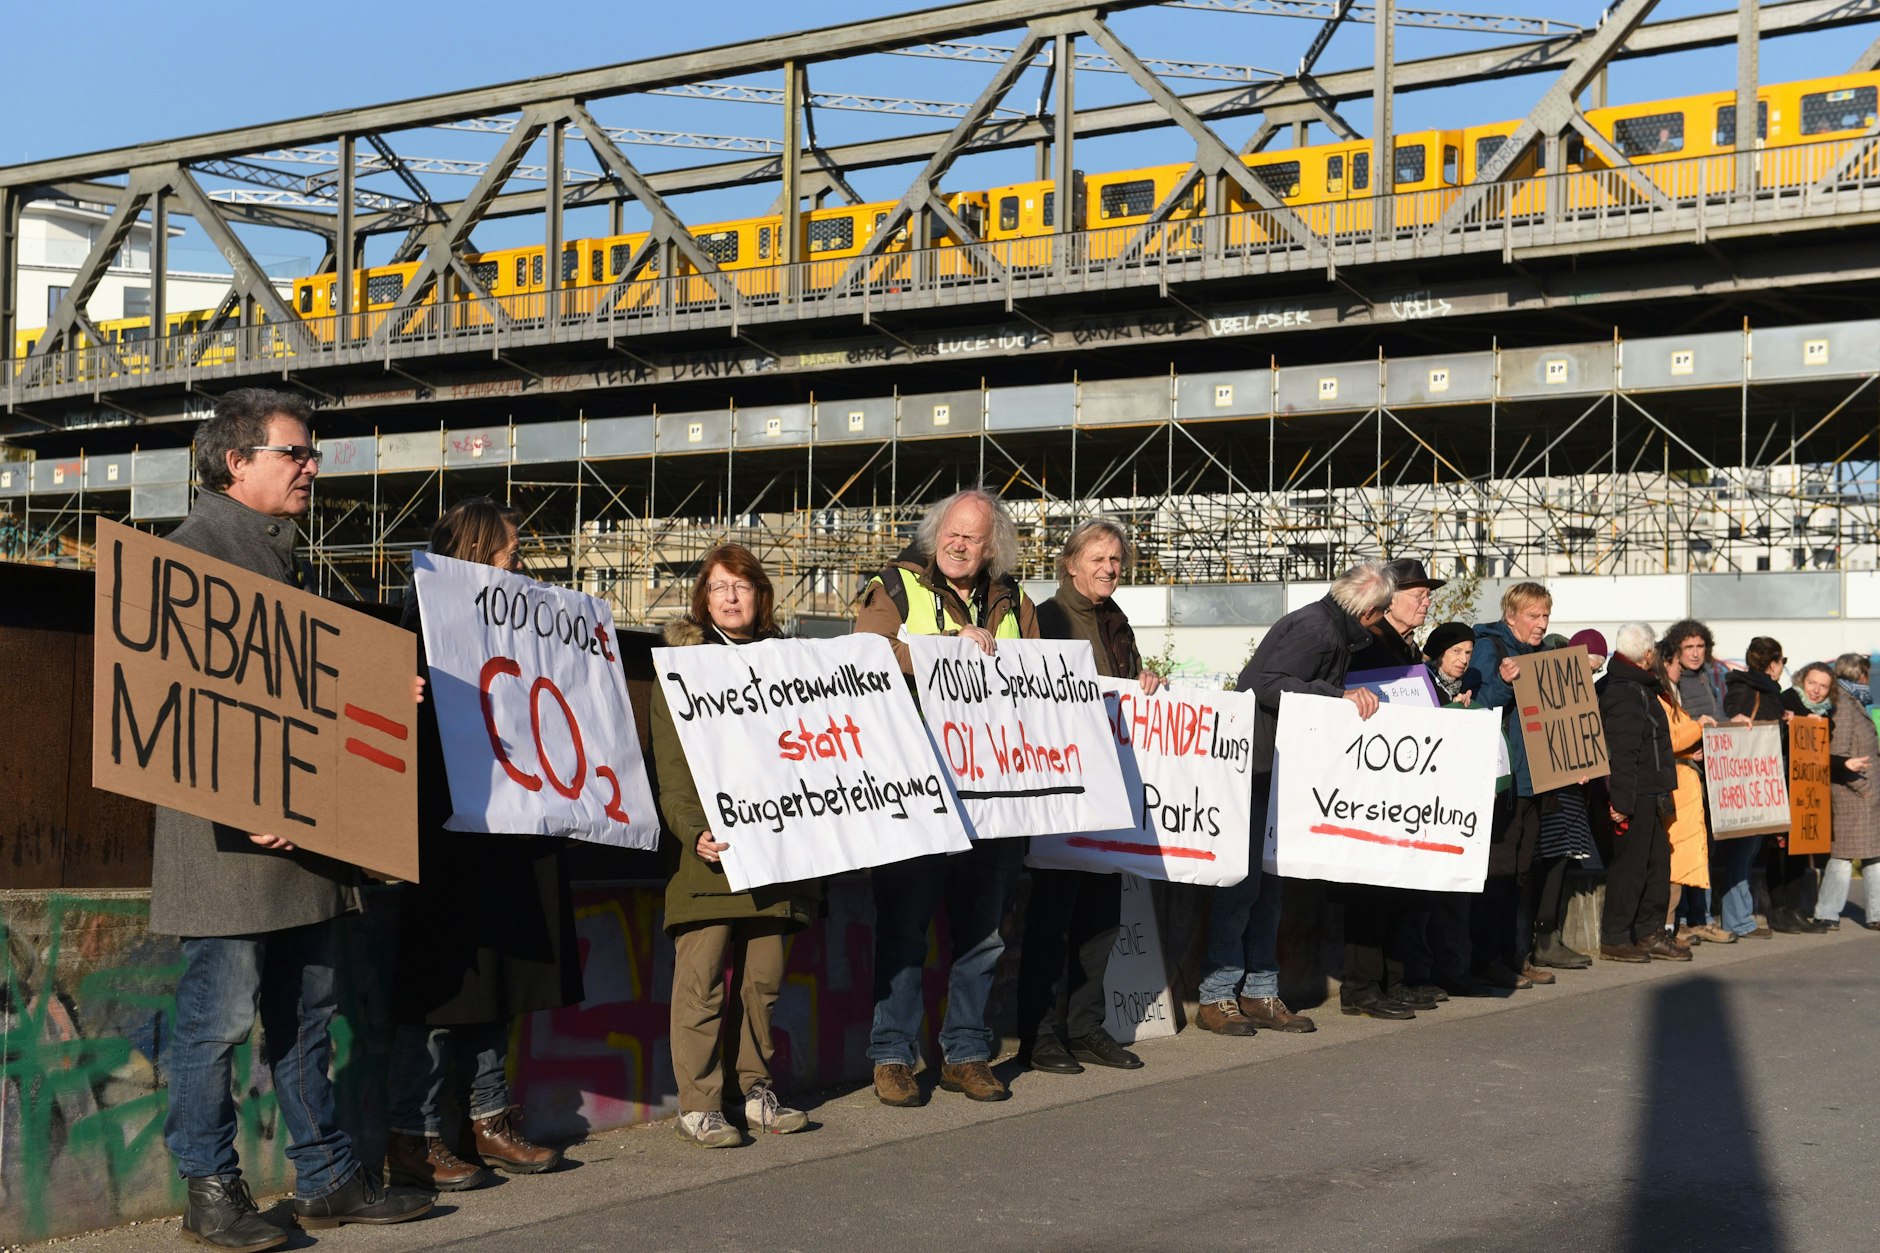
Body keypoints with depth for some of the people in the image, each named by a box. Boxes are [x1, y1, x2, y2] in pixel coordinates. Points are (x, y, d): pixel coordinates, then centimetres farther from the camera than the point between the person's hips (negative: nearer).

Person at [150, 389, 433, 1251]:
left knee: (305, 1008, 13)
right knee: (221, 1011, -3)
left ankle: (325, 1179, 20)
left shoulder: (279, 556, 20)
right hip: (230, 832, -9)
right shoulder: (192, 551, -8)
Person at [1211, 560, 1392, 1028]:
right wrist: (1339, 696, -23)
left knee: (1269, 883, 11)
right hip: (1255, 766, -10)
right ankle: (1216, 998, -1)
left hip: (1281, 771, 10)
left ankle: (1259, 993, 16)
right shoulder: (1315, 629, -18)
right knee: (1243, 881, -7)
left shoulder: (1333, 630, 12)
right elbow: (1267, 685, -27)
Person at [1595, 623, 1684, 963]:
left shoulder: (1636, 689, 17)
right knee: (1630, 864, -5)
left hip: (1646, 795, 11)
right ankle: (1614, 938, 1)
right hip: (1636, 797, -11)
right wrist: (1621, 800, -25)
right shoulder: (1629, 695, -17)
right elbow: (1622, 753, -23)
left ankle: (1650, 933, 21)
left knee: (1657, 860, 14)